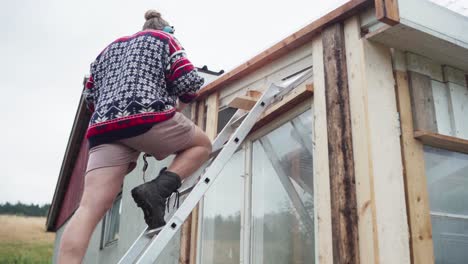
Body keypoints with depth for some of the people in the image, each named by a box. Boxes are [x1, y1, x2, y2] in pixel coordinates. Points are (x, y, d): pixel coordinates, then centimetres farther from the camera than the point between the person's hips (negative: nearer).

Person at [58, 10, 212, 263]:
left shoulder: (109, 48, 36)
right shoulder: (164, 39, 20)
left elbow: (90, 95, 32)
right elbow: (189, 81, 6)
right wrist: (179, 105, 25)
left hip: (104, 128, 5)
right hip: (148, 117, -4)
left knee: (91, 207, -7)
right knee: (202, 144, 18)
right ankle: (157, 189, -7)